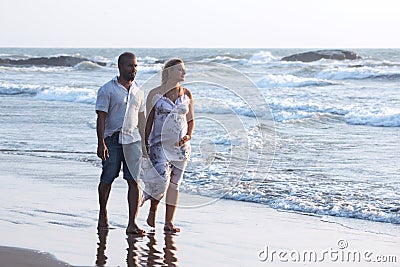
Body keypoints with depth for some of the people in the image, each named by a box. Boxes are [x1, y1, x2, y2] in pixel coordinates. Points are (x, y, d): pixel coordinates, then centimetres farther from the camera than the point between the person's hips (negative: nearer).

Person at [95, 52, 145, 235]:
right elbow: (101, 118, -7)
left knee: (134, 181, -6)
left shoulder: (138, 91, 11)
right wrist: (101, 144, -15)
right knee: (107, 180, 6)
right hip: (112, 139, -3)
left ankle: (132, 224, -7)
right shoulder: (107, 90, -4)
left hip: (133, 139, 3)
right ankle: (103, 214, 30)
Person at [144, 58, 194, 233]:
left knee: (175, 184, 5)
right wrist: (144, 146, 1)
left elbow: (191, 120, 14)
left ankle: (169, 222, 10)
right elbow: (148, 121, 2)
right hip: (160, 144, -4)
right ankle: (153, 209, 9)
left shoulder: (186, 94, 7)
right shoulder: (155, 94, -2)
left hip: (181, 145, 4)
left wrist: (188, 136, -5)